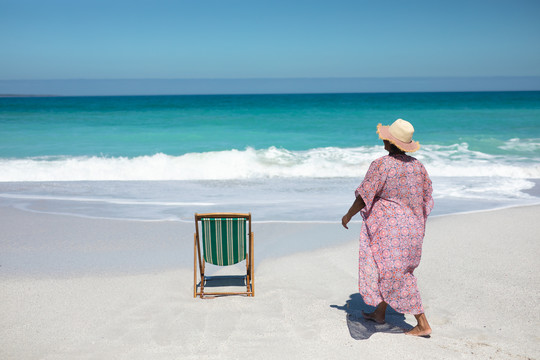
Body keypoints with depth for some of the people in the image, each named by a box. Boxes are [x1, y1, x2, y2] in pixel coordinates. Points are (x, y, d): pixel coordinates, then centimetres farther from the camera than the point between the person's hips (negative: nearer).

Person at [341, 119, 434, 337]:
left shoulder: (381, 165, -16)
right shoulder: (417, 165, 4)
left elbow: (364, 196, -11)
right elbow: (426, 198, 11)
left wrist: (348, 215, 4)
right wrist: (417, 225, 23)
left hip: (390, 227, -8)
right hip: (412, 227, 8)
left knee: (397, 276, 0)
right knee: (389, 271, 20)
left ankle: (423, 325, 4)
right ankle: (379, 313, 34)